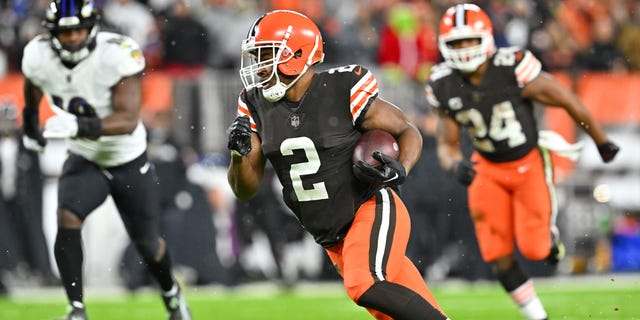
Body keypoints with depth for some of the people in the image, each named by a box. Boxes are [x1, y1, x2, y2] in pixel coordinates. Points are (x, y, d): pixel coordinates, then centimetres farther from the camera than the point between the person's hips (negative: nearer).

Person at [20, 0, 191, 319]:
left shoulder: (118, 54, -30)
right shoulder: (39, 57, -17)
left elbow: (128, 120, -36)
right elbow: (32, 93, 9)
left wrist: (80, 127, -49)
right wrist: (30, 128, 22)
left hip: (129, 162, -2)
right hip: (84, 160, 2)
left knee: (146, 243, 13)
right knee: (67, 219, -26)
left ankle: (171, 293, 45)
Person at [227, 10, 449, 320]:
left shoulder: (343, 91, -14)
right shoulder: (257, 106, 1)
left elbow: (408, 132, -2)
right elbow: (245, 189, 4)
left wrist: (400, 171, -22)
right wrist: (240, 151, -16)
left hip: (371, 211, -6)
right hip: (333, 239, 6)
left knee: (366, 288, -30)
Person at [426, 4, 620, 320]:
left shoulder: (514, 71, -26)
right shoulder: (445, 86, -12)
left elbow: (569, 102, -13)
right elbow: (447, 145, -2)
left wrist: (602, 142, 0)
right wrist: (456, 166, -27)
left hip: (529, 163, -3)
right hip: (489, 169, 3)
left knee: (533, 249, -10)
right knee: (498, 256, -3)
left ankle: (549, 233, 27)